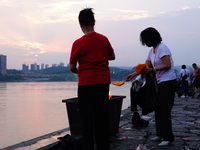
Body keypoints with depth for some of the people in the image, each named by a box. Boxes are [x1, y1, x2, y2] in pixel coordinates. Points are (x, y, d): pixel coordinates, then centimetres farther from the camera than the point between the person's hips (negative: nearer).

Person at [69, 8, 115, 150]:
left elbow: (72, 67, -6)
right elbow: (112, 56, 17)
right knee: (102, 116, 14)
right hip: (104, 83, 4)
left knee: (87, 118, 2)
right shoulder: (104, 39, 2)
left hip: (86, 84, -4)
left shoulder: (78, 43, -10)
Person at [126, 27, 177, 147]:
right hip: (161, 83, 9)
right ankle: (160, 134, 22)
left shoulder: (162, 48, -14)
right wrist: (133, 75, 13)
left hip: (168, 82, -9)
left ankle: (168, 138, -2)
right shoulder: (152, 50, 14)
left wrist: (153, 69, -16)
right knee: (158, 109, 11)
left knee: (164, 110, -10)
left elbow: (167, 65, -20)